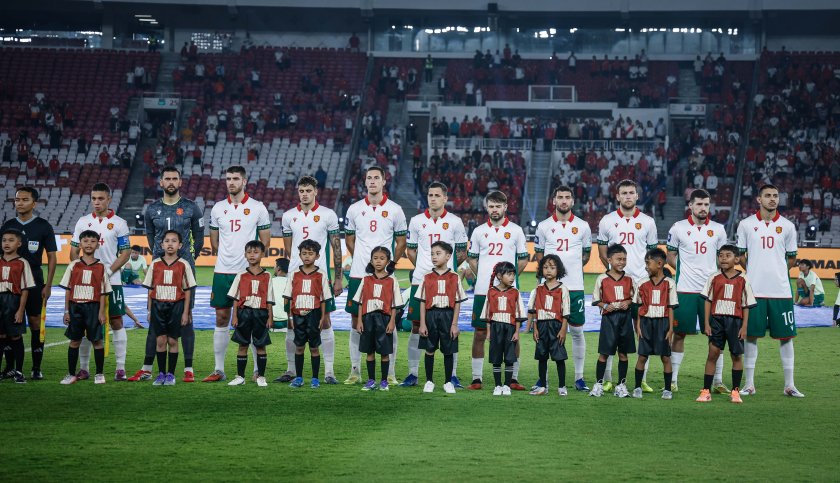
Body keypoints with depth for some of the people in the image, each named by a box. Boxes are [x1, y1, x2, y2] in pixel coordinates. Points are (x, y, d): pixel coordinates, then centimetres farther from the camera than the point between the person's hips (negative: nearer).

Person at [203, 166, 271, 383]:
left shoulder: (258, 208, 0)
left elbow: (265, 242, 4)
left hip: (248, 272, -3)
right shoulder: (218, 208, 9)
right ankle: (219, 370, 9)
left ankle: (259, 369, 7)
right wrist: (226, 257, 13)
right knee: (221, 318, 4)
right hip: (222, 271, 3)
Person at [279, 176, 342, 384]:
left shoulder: (328, 215, 1)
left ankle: (329, 371, 1)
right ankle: (291, 370, 12)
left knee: (324, 322, -2)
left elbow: (337, 248, 2)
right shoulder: (289, 216, 10)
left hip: (320, 274, -3)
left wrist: (338, 278, -1)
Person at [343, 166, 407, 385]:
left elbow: (401, 242, 7)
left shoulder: (394, 210, 1)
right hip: (358, 274, 2)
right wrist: (360, 261, 12)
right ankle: (355, 371, 11)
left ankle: (390, 373, 5)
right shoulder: (354, 209, 7)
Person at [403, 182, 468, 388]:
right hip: (420, 280, 1)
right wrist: (422, 268, 6)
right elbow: (410, 249, 15)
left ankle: (453, 375, 6)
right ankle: (412, 374, 9)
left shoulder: (455, 222, 3)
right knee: (416, 326, 2)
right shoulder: (417, 221, 7)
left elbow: (462, 253, 10)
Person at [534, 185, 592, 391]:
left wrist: (573, 267, 8)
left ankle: (579, 377, 10)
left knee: (577, 330, 3)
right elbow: (538, 253, 13)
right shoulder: (544, 226, 5)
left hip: (575, 286, 0)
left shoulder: (582, 226, 5)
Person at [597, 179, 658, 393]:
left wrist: (646, 274, 5)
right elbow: (602, 253, 12)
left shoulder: (647, 222, 7)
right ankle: (607, 379, 5)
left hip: (641, 282, 1)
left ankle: (642, 379, 7)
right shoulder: (607, 221, 6)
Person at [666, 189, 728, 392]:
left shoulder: (718, 229, 7)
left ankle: (718, 381, 10)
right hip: (685, 290, -2)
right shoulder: (678, 228, 2)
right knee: (679, 334, 3)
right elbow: (670, 257, 10)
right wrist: (684, 269, -3)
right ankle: (673, 379, 10)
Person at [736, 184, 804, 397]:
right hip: (754, 290, -1)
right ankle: (749, 384, 9)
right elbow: (741, 255, 12)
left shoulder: (787, 226, 6)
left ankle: (789, 385, 9)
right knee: (751, 336, 2)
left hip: (781, 290, 1)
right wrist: (756, 271, 9)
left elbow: (791, 259, 14)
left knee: (786, 336, 3)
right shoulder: (746, 224, 3)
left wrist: (776, 271, 9)